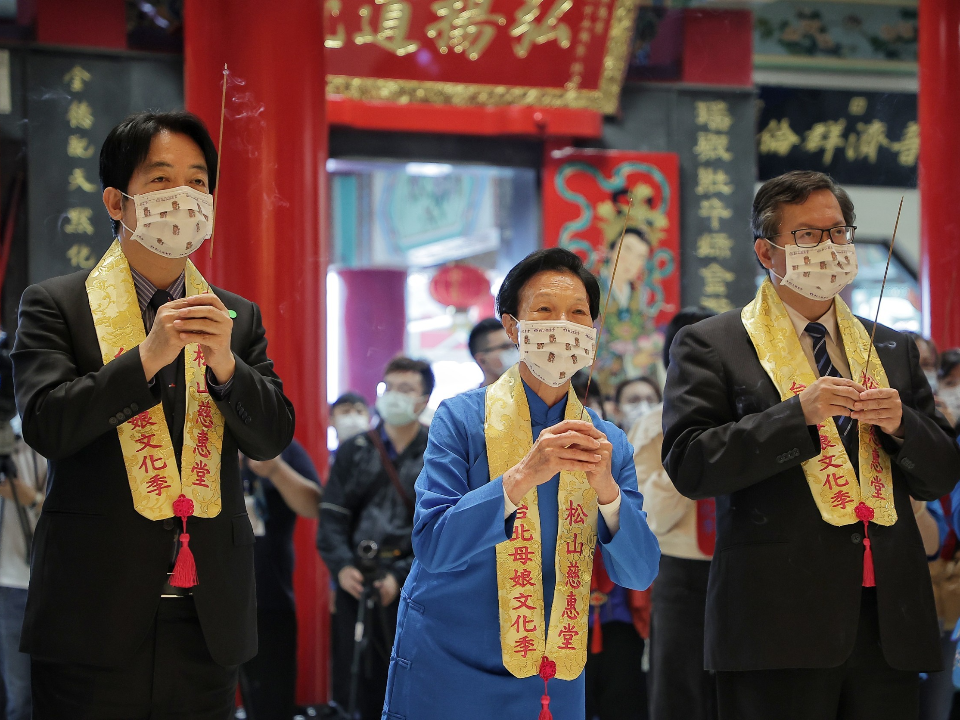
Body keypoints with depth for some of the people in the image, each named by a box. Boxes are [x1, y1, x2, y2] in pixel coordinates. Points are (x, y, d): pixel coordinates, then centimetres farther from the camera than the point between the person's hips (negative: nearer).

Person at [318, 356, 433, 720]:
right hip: (356, 583, 2)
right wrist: (341, 566, -9)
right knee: (352, 687, -1)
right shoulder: (353, 452, 15)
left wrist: (401, 576, -12)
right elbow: (332, 516, 9)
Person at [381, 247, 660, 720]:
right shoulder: (461, 419, -7)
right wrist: (523, 475, -28)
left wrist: (606, 489, -21)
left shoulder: (608, 444, 4)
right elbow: (433, 545, -18)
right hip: (450, 672, -3)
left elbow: (639, 573, -5)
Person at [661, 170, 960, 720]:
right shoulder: (710, 345, 4)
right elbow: (689, 465, -8)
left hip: (890, 625, 4)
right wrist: (799, 414, -15)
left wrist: (900, 425, -4)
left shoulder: (893, 350, 19)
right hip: (778, 624, -4)